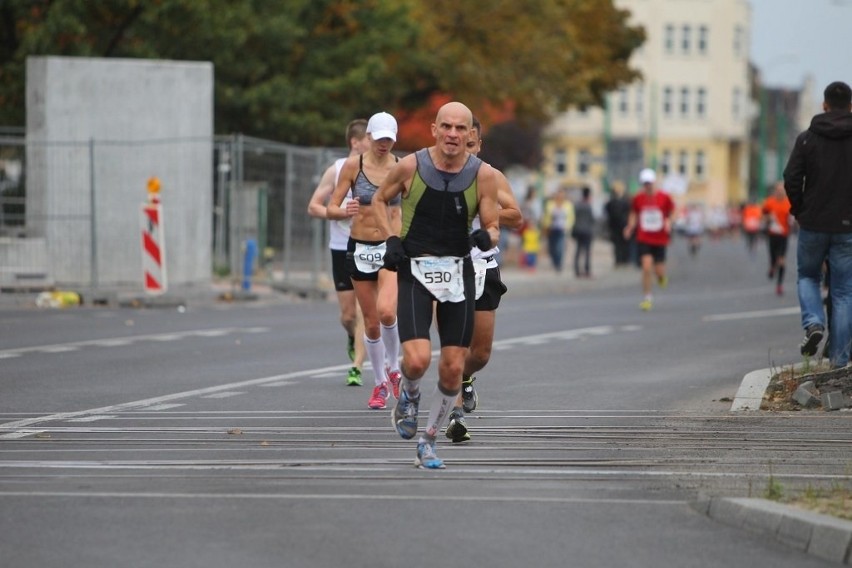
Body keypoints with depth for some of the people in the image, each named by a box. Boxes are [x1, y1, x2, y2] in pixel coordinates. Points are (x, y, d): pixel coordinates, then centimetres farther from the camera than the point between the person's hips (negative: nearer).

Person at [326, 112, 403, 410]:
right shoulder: (353, 165, -4)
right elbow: (331, 208, -4)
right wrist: (346, 211, -27)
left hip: (392, 247, -1)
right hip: (360, 248, 1)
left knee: (386, 311, -24)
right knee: (371, 322, 6)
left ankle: (393, 366, 1)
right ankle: (380, 384, 24)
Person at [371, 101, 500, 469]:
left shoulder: (484, 176, -5)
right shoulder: (410, 166, -7)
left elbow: (492, 227, 1)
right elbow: (379, 200, 11)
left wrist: (486, 237, -23)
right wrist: (390, 240, -4)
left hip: (458, 272, 2)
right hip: (415, 269, -2)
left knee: (453, 368, 2)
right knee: (417, 360, -18)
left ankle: (428, 441, 22)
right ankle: (408, 395, 18)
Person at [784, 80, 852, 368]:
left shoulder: (807, 139, -4)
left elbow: (791, 179, -9)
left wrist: (800, 211, 6)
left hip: (813, 225, 0)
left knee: (807, 276, 22)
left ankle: (813, 322, -5)